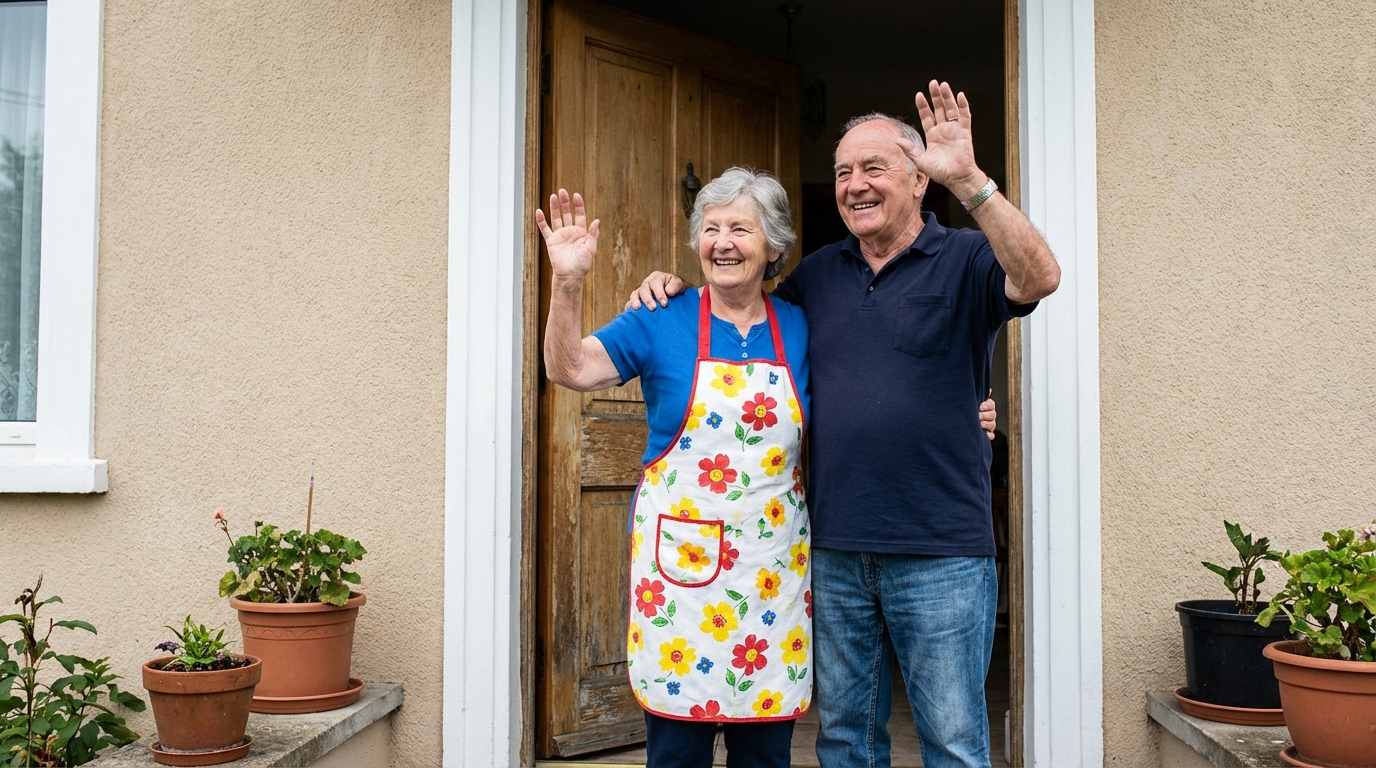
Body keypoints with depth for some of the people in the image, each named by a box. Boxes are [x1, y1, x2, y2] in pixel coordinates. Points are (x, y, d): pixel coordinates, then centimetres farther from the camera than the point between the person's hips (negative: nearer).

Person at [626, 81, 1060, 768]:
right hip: (835, 550, 5)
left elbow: (1039, 277, -24)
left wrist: (969, 181, -33)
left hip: (940, 555, -5)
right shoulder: (818, 273, 12)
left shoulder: (964, 260, -4)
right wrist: (677, 290, 9)